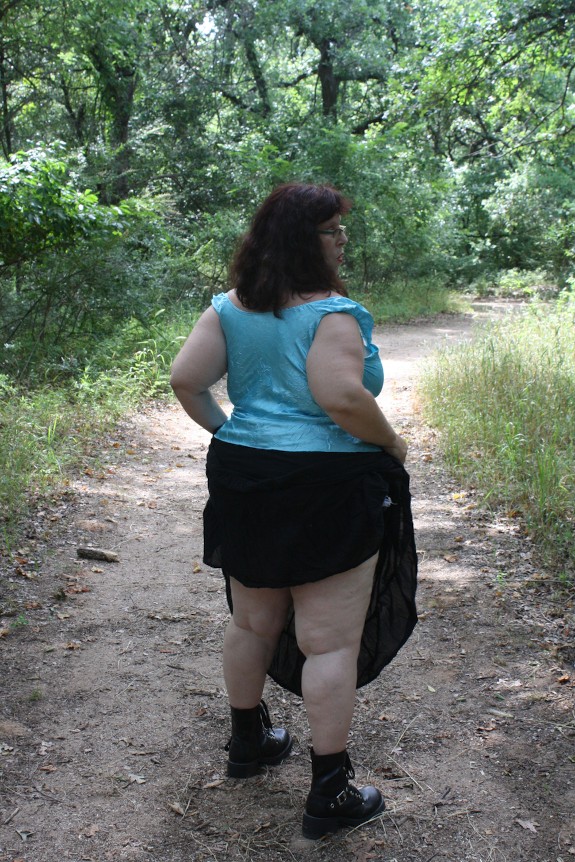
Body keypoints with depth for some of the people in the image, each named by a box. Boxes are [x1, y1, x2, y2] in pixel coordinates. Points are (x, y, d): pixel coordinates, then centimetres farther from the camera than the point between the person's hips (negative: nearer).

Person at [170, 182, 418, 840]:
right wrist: (391, 443, -10)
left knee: (253, 621, 22)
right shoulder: (332, 312, -15)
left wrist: (224, 430, 12)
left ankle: (247, 742, 42)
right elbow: (340, 397, -26)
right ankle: (329, 796, 12)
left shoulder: (229, 309, 5)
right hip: (330, 488, -7)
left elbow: (185, 380, -2)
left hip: (242, 478, 7)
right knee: (331, 642, 3)